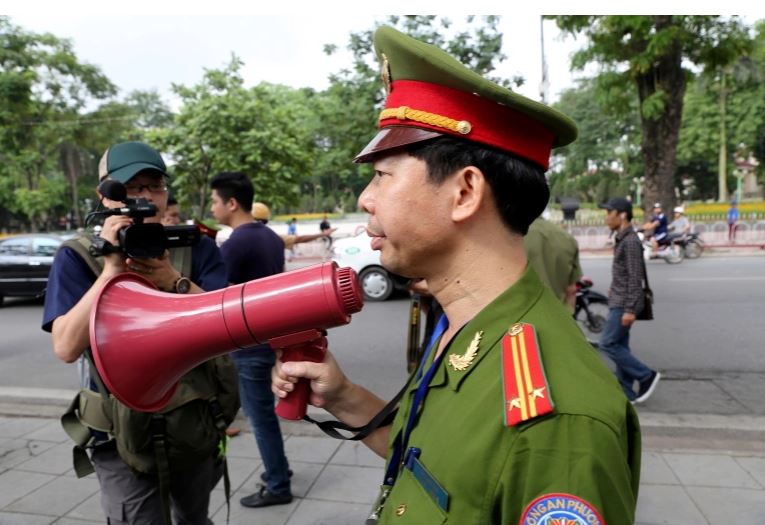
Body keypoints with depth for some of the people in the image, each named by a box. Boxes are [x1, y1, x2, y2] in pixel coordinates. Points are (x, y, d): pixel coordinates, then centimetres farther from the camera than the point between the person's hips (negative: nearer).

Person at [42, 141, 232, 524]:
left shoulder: (198, 248, -3)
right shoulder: (78, 257, -7)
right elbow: (67, 348, -18)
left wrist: (175, 281, -27)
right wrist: (112, 270, -27)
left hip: (195, 423, 3)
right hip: (124, 432, -2)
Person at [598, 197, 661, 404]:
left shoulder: (630, 241, -18)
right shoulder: (622, 238, 12)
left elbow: (635, 278, -21)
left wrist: (630, 309, -23)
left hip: (624, 303, -10)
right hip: (618, 301, 10)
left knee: (608, 344, -7)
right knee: (620, 345, 11)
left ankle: (646, 376, 4)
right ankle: (626, 392, 17)